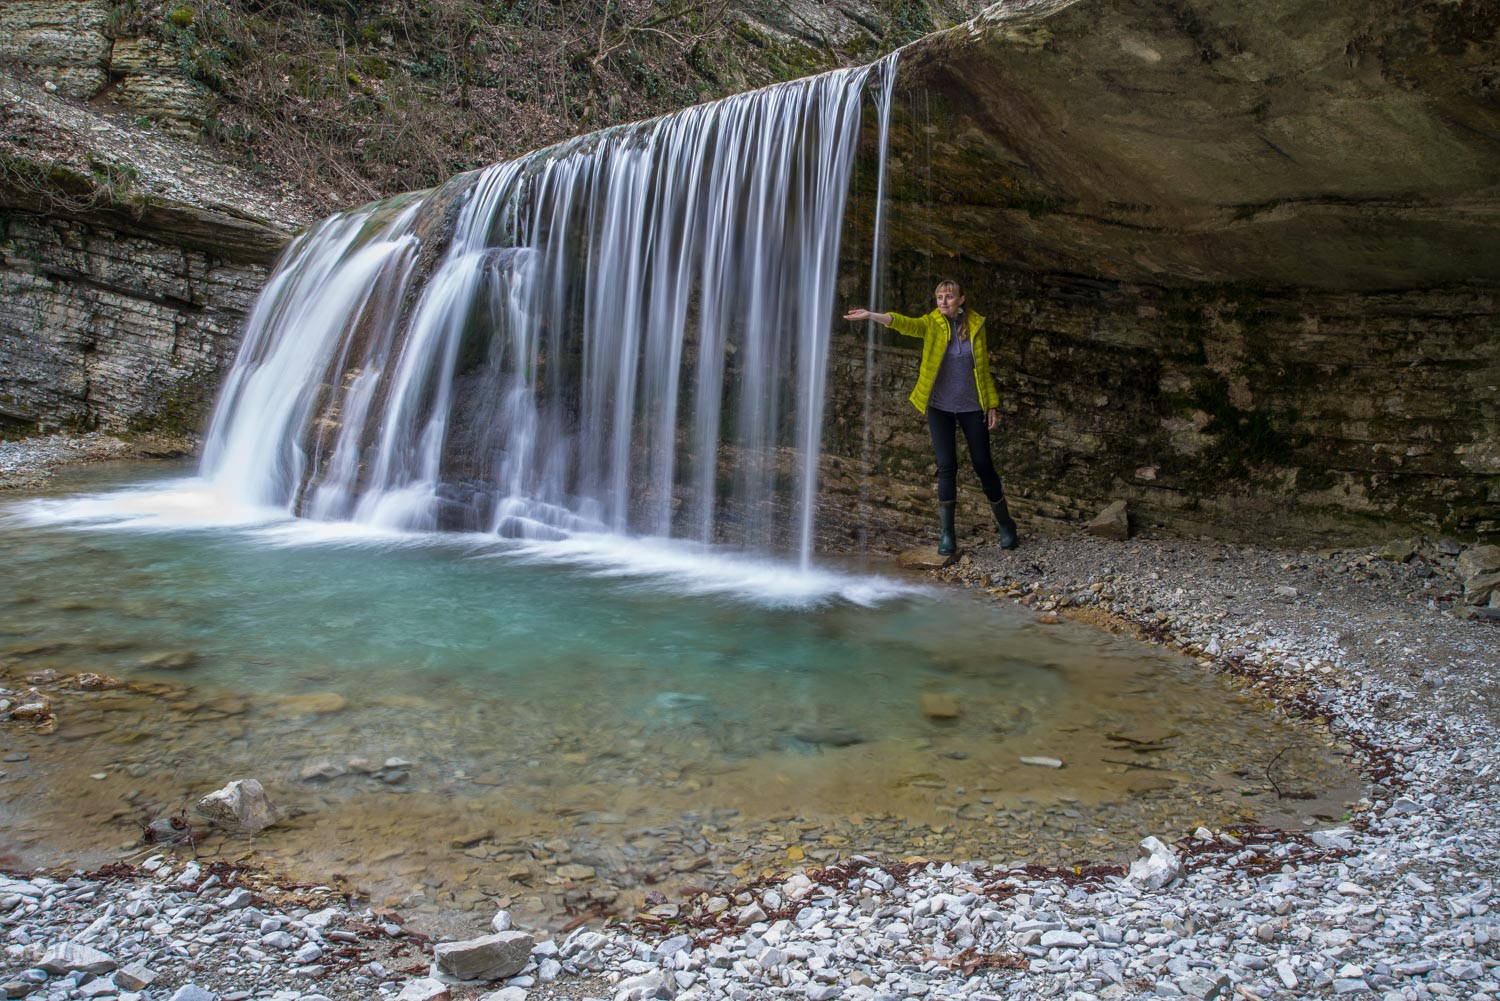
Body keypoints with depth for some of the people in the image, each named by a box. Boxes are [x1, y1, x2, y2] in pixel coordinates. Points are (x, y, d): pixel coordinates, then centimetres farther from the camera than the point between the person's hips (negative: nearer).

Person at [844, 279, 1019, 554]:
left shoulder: (976, 325, 0)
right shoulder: (931, 324, -5)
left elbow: (984, 368, 7)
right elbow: (905, 323, -26)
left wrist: (992, 405, 4)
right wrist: (871, 315, -45)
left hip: (972, 407, 1)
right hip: (940, 407, -1)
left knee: (983, 466, 6)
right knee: (946, 467, -4)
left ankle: (1005, 524, 26)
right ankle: (947, 535, 6)